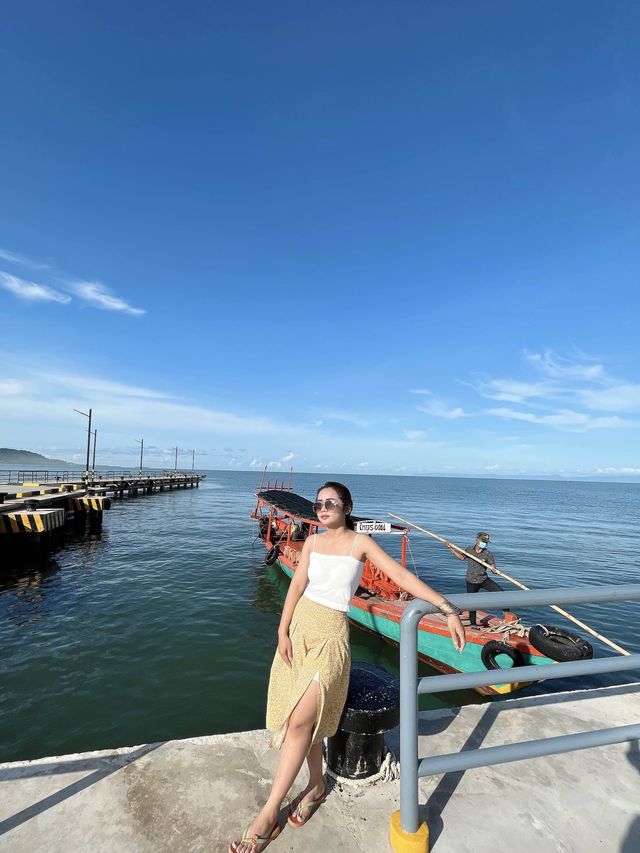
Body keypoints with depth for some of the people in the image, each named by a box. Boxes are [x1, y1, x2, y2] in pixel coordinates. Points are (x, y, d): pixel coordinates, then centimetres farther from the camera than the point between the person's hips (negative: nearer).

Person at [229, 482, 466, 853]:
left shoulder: (360, 542, -9)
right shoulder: (312, 541, 5)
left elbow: (403, 576, -17)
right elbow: (297, 586, 4)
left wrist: (448, 608, -25)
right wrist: (283, 631, -3)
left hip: (330, 634, -5)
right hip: (299, 626, 5)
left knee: (300, 720, -9)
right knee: (307, 716, 11)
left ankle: (269, 815, 6)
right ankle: (317, 786, 33)